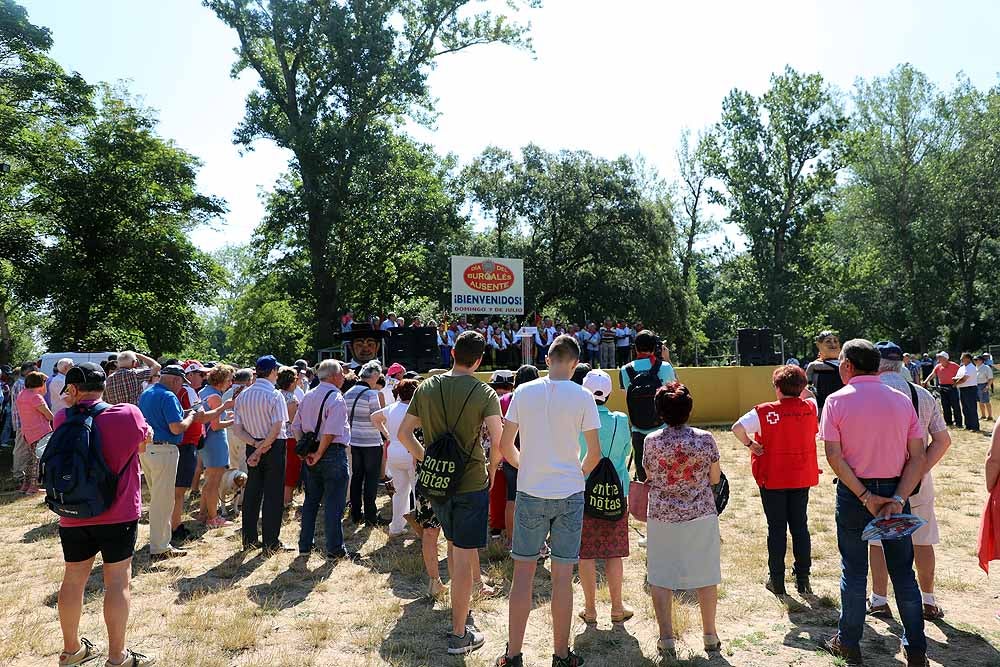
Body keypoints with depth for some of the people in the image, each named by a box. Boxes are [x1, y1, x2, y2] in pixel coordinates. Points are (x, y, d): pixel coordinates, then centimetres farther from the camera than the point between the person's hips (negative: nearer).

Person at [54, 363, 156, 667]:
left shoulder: (63, 420, -4)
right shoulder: (128, 414, -13)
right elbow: (144, 444, 4)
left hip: (73, 516, 4)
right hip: (118, 514, -4)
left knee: (73, 579, 16)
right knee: (117, 581, 5)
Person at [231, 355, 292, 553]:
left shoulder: (242, 395, 4)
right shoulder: (274, 395, -14)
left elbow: (237, 428, 2)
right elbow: (277, 427, -20)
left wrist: (255, 444, -6)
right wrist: (262, 448, -12)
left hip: (252, 447, 6)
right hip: (274, 448, -6)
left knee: (252, 492, 15)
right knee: (273, 494, 2)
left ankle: (249, 539, 24)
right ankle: (270, 542, 7)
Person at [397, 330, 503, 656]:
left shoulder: (427, 387, 1)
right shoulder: (485, 393, -12)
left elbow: (404, 433, 4)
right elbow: (499, 442, -17)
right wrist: (491, 468, 1)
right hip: (472, 483, -5)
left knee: (455, 546, 24)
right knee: (463, 557, 3)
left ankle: (460, 607, 42)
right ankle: (459, 635, 12)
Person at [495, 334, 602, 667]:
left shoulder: (524, 392, -3)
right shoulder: (583, 397, -7)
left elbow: (505, 445, 0)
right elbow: (594, 454, -5)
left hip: (530, 494, 1)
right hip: (570, 494, -1)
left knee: (523, 573, 10)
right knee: (563, 577, 9)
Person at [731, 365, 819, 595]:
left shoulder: (765, 412, -16)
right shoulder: (811, 408, -4)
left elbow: (737, 428, -26)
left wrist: (750, 444, -13)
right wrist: (801, 390, 16)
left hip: (772, 479, -3)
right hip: (802, 479, 3)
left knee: (776, 528, 6)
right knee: (800, 526, 14)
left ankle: (777, 580, 14)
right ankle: (803, 578, 21)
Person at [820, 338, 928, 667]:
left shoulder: (837, 401, -9)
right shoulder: (901, 400, 0)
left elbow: (834, 457, -15)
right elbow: (918, 457, -5)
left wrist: (865, 497, -12)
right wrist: (897, 499, -10)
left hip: (853, 494, -2)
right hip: (895, 492, 3)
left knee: (854, 571, 10)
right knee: (903, 572, 15)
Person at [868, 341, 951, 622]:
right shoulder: (924, 395, 1)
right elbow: (943, 441, 1)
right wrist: (919, 470, -3)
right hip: (919, 483, 4)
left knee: (877, 541, 10)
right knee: (922, 542, 16)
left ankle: (879, 600, 20)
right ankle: (928, 602, 28)